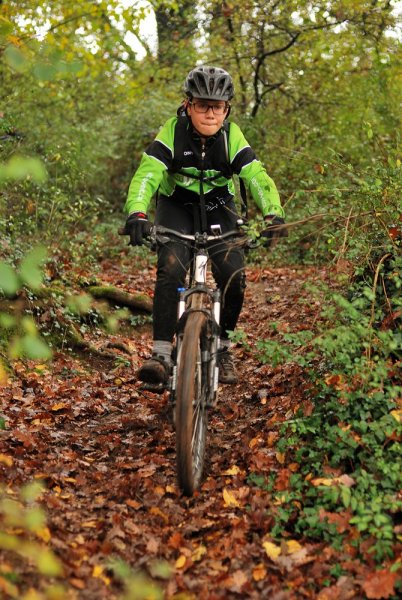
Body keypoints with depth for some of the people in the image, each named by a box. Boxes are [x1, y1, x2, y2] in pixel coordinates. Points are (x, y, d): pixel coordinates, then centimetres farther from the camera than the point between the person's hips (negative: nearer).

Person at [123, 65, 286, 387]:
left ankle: (223, 348, 5)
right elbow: (146, 174, -30)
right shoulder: (172, 132, -19)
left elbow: (257, 176, -25)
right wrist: (137, 214, -49)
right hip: (176, 206, -1)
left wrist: (274, 214, -43)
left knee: (234, 274, -18)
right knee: (171, 268, -26)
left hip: (218, 208, 1)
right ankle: (161, 354, -21)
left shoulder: (232, 136, -16)